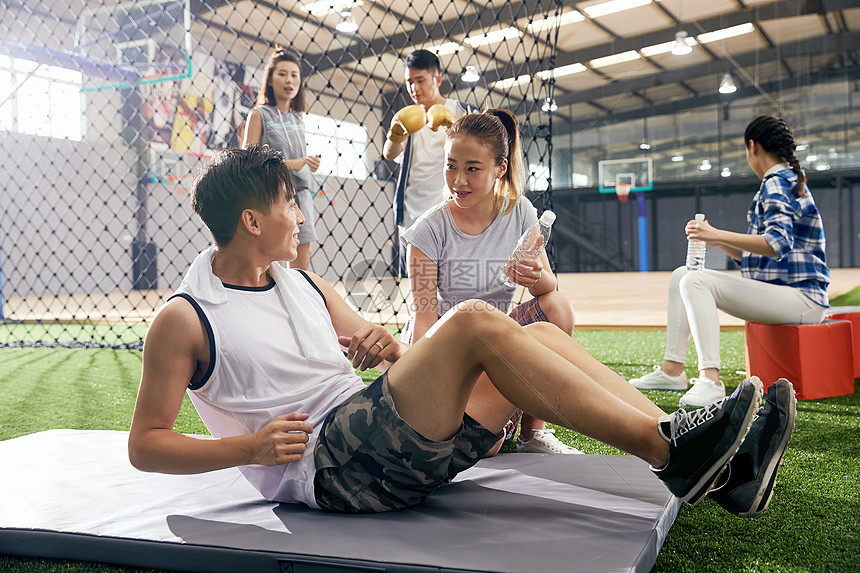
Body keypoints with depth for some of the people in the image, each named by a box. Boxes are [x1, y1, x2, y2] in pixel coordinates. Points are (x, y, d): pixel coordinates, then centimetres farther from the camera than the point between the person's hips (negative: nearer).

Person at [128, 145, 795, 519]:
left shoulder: (306, 285, 20)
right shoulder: (184, 319, -1)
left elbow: (382, 355, 23)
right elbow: (145, 444, -1)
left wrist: (384, 347, -2)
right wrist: (250, 447, -15)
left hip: (383, 436, 8)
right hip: (327, 464, -8)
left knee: (540, 334, -8)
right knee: (477, 323, -26)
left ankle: (719, 467, -13)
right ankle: (668, 448, -22)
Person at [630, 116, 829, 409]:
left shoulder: (777, 183, -10)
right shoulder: (789, 181, 23)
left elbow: (778, 244, -28)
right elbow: (748, 256, 24)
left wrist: (718, 235, -30)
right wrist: (714, 238, 11)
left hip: (800, 298, -11)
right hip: (776, 289, 11)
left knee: (696, 281, -26)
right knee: (682, 275, 7)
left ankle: (710, 379, -34)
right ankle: (672, 370, 2)